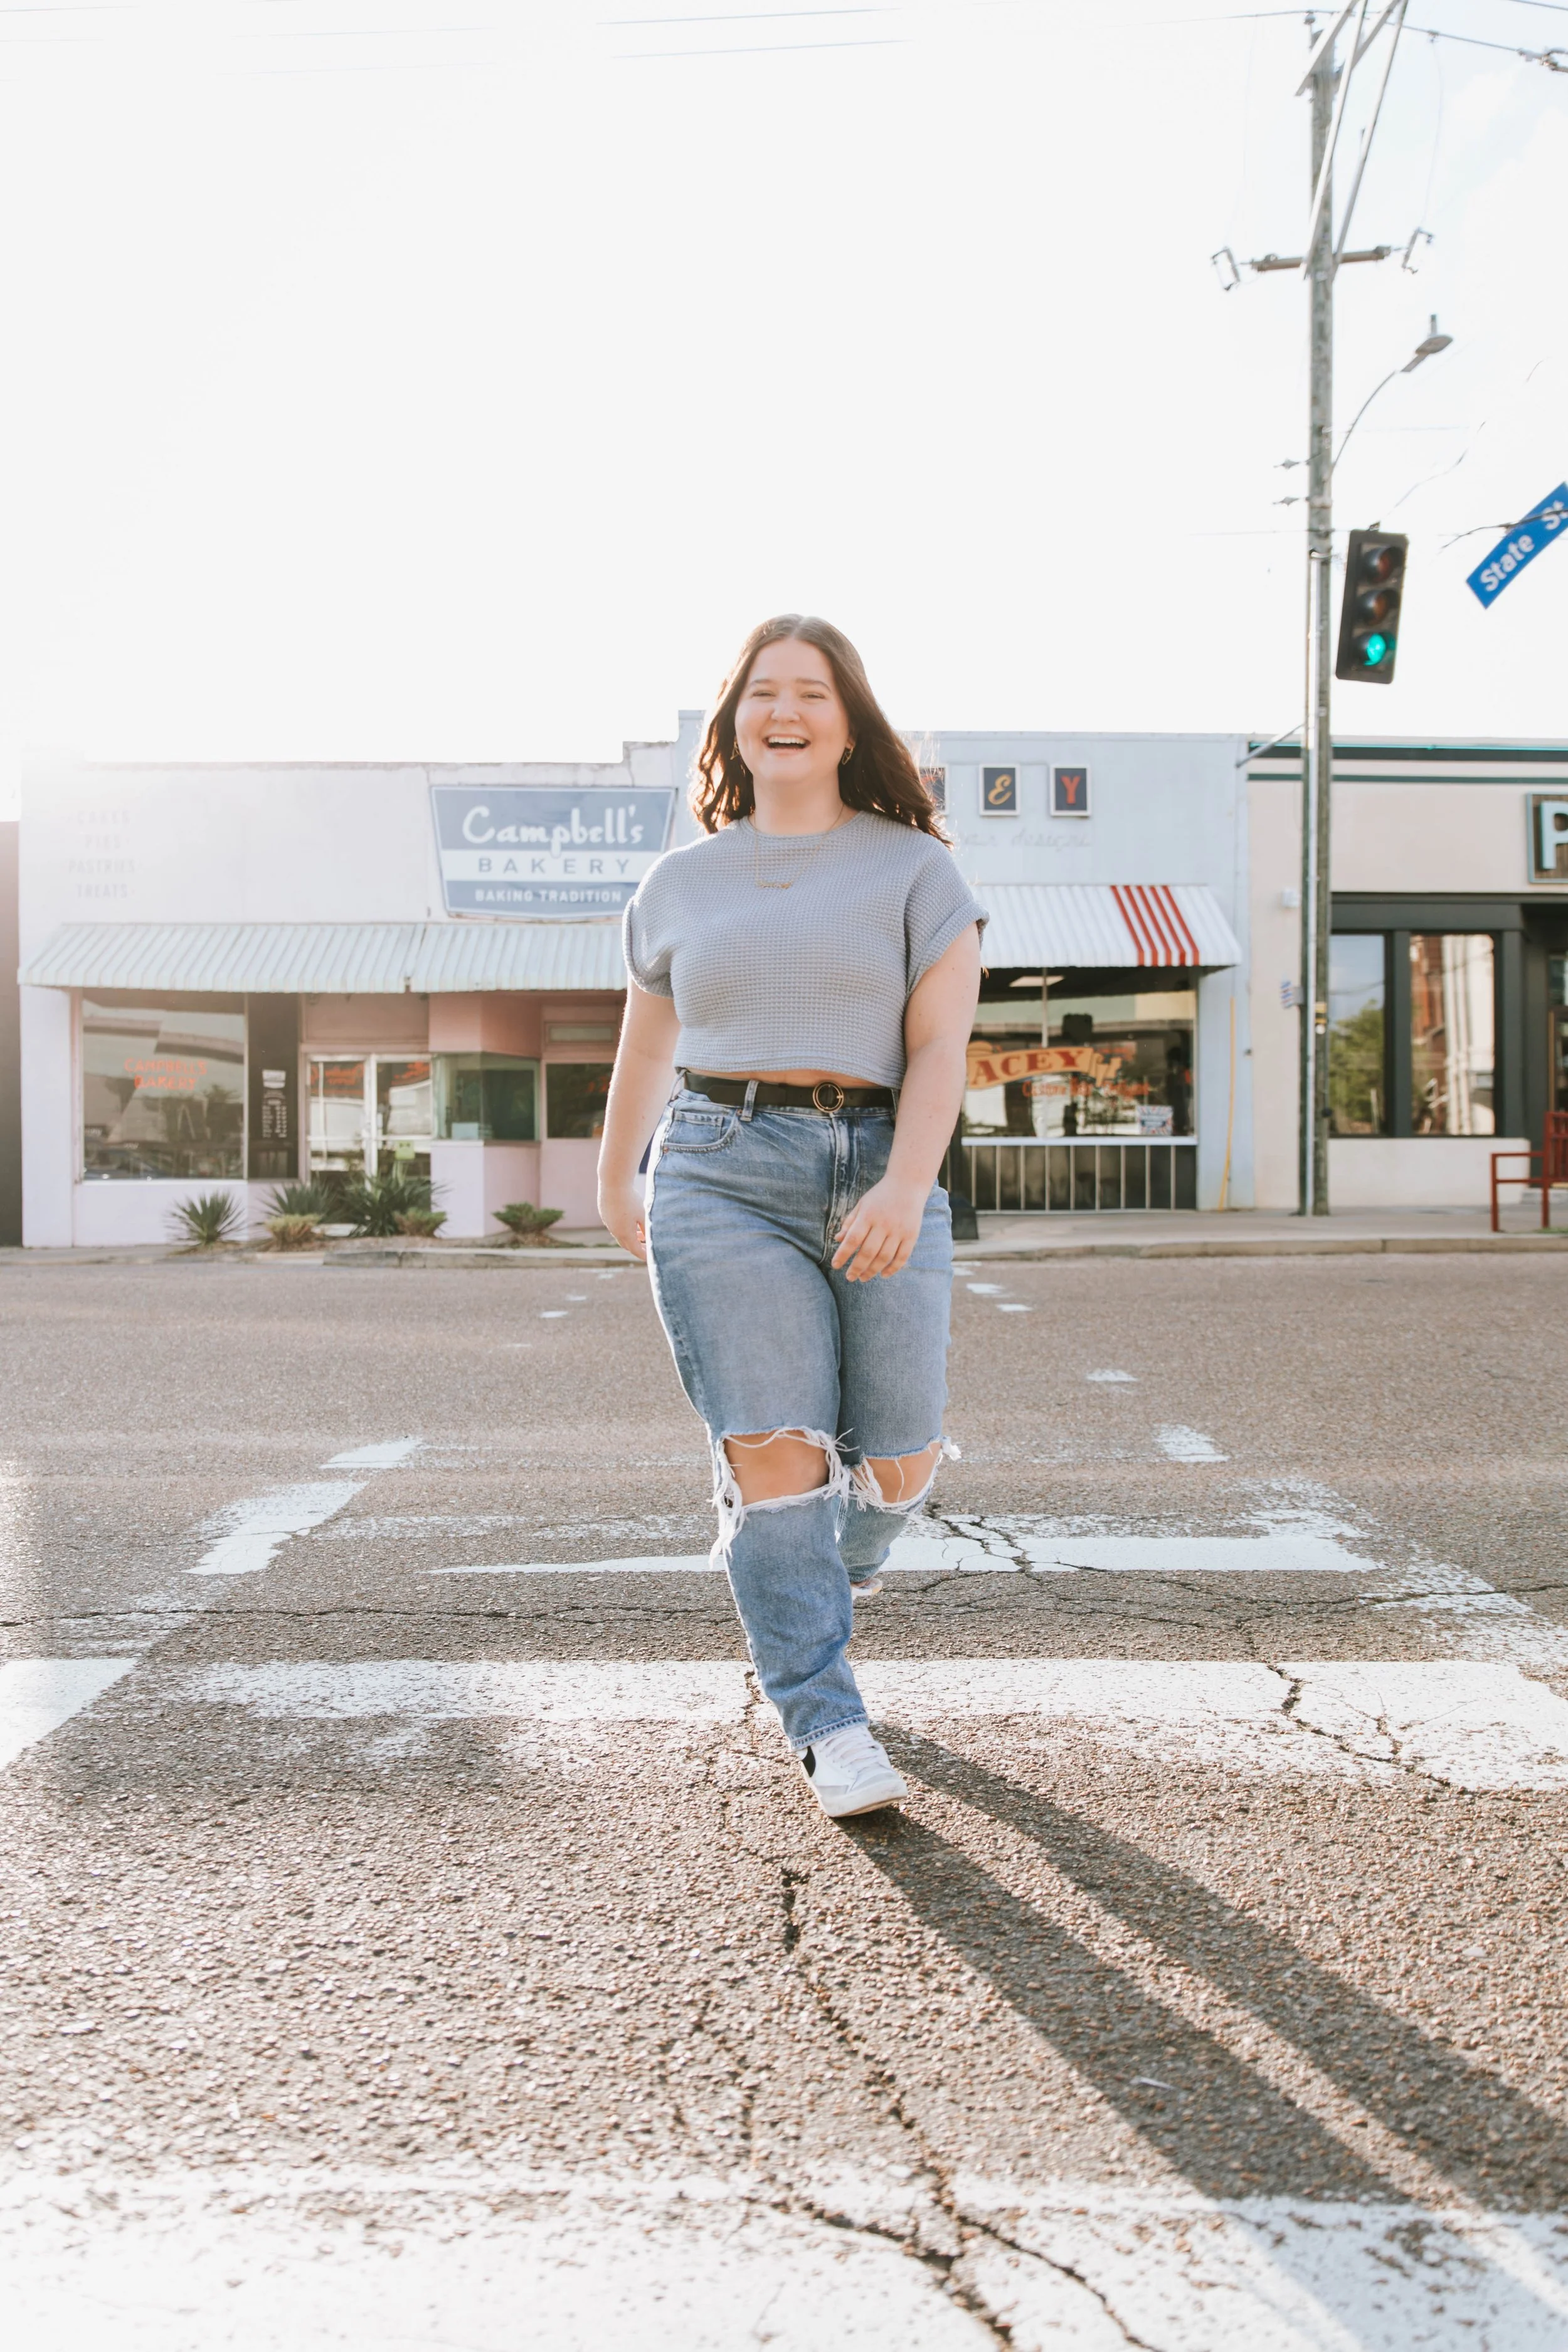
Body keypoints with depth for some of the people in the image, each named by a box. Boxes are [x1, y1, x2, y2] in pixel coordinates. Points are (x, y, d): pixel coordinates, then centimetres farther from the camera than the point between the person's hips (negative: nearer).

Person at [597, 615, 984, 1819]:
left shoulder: (915, 869, 8)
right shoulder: (681, 882, 16)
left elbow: (941, 1044, -3)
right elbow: (647, 1041, 28)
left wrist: (906, 1187, -18)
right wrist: (614, 1177, 34)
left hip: (878, 1175, 0)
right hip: (722, 1176, 1)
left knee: (898, 1464, 4)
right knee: (775, 1449, -10)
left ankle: (832, 1577, 39)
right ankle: (830, 1730, 0)